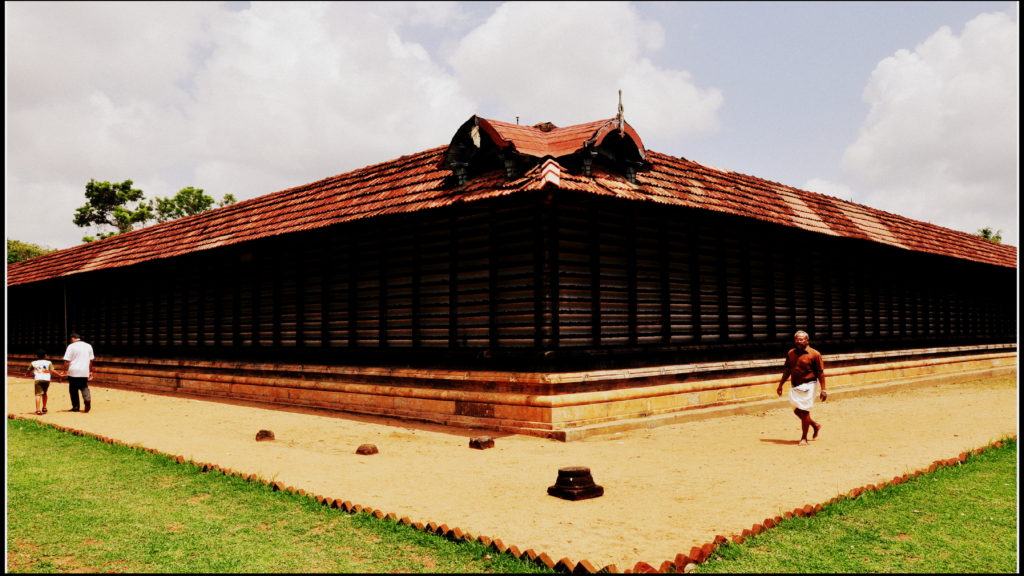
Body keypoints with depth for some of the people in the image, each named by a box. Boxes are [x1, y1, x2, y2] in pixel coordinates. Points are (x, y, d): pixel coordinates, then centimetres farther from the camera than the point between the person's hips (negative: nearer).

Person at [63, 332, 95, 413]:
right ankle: (87, 399, -16)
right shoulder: (88, 346, 8)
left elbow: (67, 361, -10)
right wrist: (90, 371, 18)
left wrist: (65, 370, -1)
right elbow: (90, 360, 12)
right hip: (85, 372, 3)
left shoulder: (71, 346, -6)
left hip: (73, 371, -3)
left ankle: (75, 407, 11)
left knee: (73, 389, 8)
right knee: (84, 387, 12)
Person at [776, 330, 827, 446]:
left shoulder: (814, 354, -9)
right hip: (794, 386, 6)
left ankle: (804, 438, 11)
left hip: (807, 386, -6)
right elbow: (787, 370, 15)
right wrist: (780, 385, 13)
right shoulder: (790, 353, 7)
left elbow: (820, 373, -8)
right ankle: (815, 425, 34)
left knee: (804, 411, -4)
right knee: (797, 410, 10)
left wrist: (823, 390, -12)